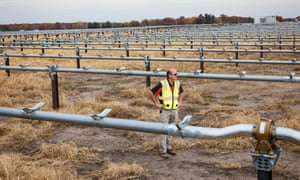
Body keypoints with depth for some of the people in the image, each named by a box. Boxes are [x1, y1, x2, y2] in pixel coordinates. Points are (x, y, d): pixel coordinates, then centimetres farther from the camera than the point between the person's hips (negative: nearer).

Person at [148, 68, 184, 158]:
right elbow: (150, 92, -15)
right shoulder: (162, 84, -18)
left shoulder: (177, 83, 0)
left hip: (174, 110, 5)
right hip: (165, 111, -5)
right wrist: (156, 104, -14)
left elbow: (181, 92, 21)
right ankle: (162, 151, 7)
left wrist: (179, 102, 10)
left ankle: (168, 148, 26)